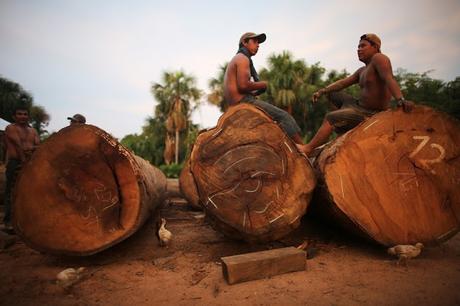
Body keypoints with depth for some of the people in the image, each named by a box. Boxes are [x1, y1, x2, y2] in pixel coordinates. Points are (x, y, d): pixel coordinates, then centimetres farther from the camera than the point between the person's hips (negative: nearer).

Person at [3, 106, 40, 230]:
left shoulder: (33, 131, 18)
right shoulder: (11, 128, 0)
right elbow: (18, 145, -12)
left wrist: (32, 148, -18)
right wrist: (23, 160, -22)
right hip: (15, 164, -6)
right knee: (12, 192, -6)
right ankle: (9, 221, -2)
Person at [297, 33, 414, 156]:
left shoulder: (379, 58, -14)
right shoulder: (363, 70, 14)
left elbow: (389, 79, -31)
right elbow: (344, 82, 13)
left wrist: (401, 100, -45)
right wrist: (322, 91, 1)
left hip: (370, 114, -10)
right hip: (359, 105, 10)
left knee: (330, 117, -21)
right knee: (332, 94, 19)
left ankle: (308, 149, -21)